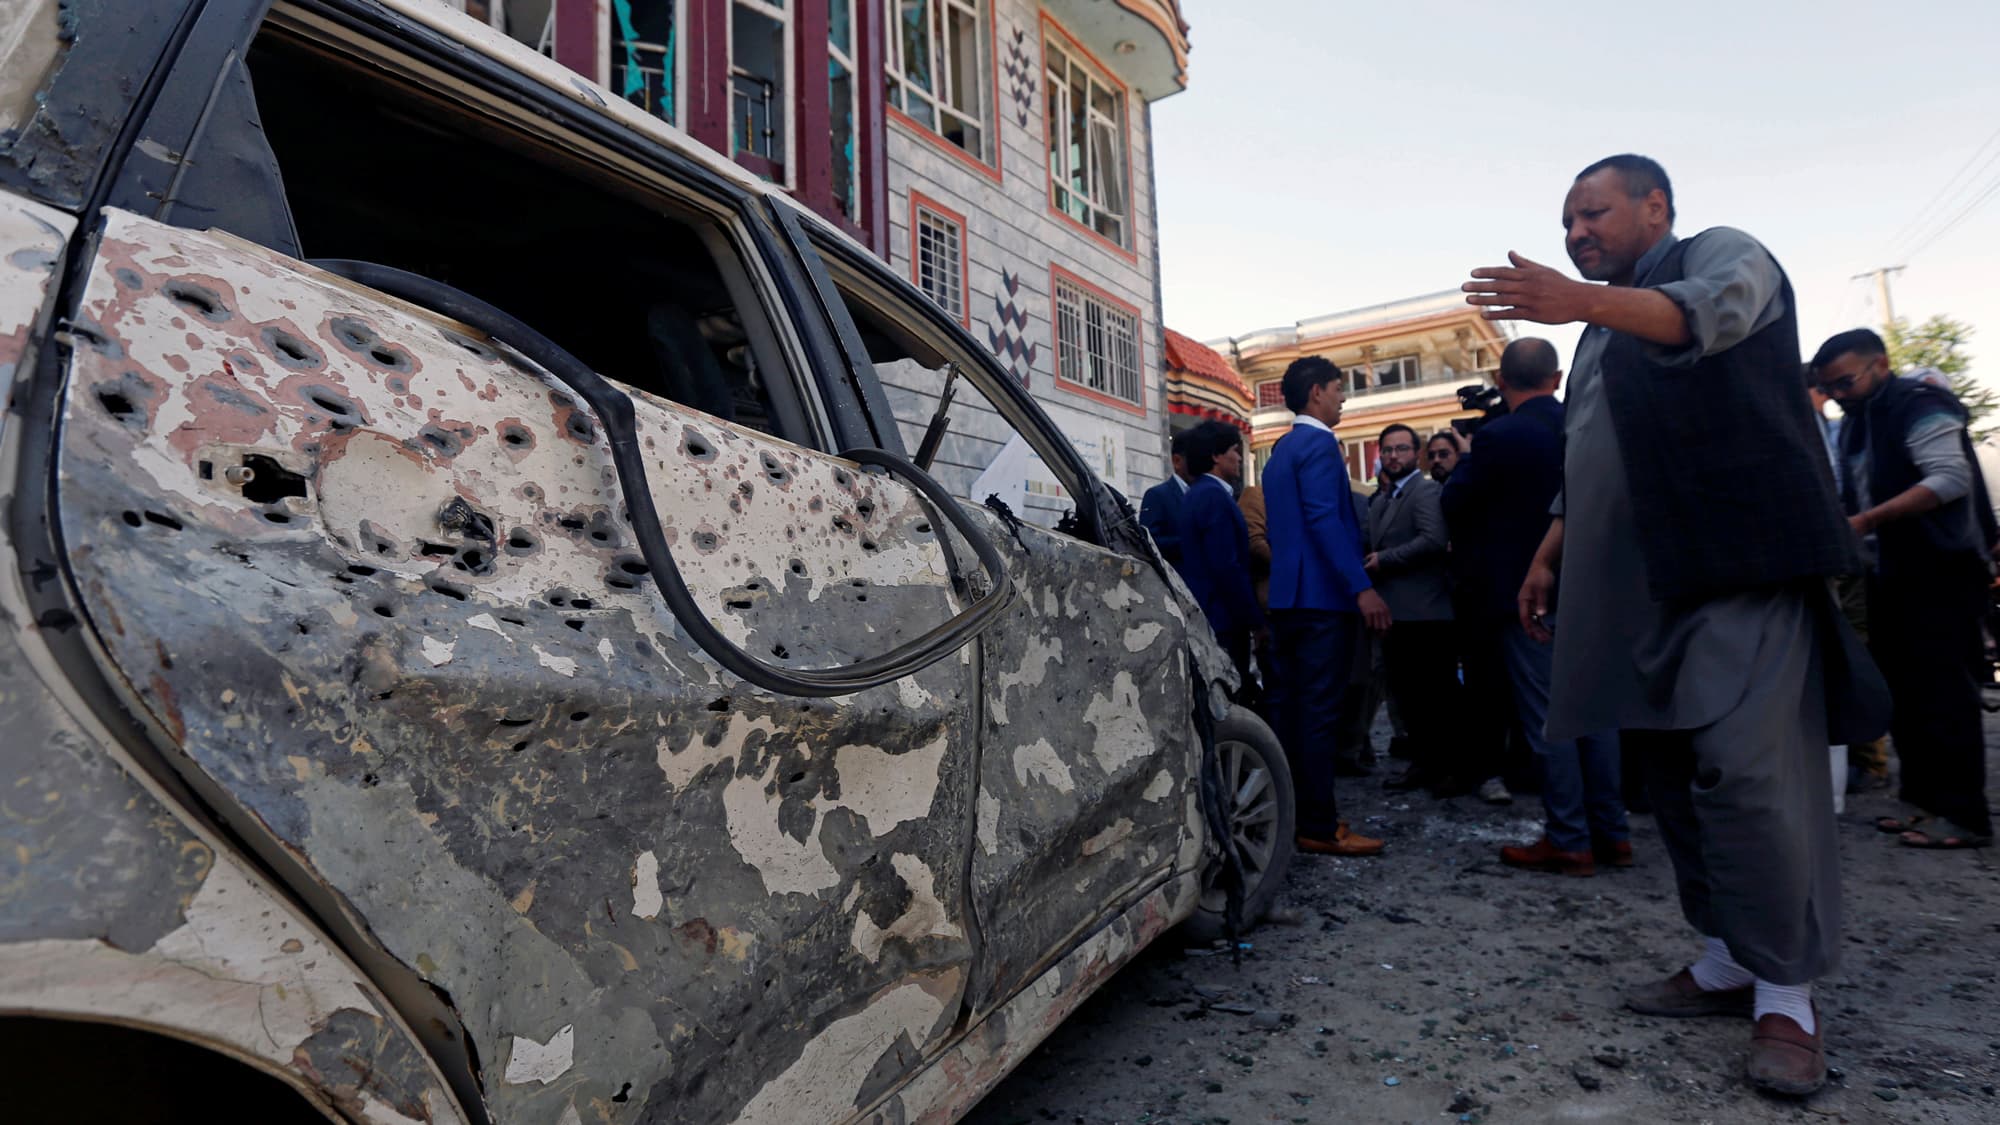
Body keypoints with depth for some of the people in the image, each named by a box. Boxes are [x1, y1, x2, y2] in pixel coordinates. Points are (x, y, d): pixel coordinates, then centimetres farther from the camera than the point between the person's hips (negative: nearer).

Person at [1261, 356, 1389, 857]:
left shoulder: (1282, 450, 19)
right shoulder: (1319, 444, -10)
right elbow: (1325, 519, -21)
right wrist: (1362, 587, -24)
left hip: (1289, 595, 10)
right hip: (1323, 595, -10)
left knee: (1290, 705, 12)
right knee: (1319, 711, -7)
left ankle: (1290, 810, 20)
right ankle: (1319, 827, -3)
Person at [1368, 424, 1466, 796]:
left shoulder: (1426, 490, -7)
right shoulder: (1380, 500, 19)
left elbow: (1433, 540, -21)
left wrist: (1384, 560, -16)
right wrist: (1370, 563, 1)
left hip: (1425, 611, -8)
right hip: (1395, 611, 8)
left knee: (1438, 695, -1)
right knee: (1407, 694, 12)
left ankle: (1454, 768, 8)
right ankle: (1423, 763, 22)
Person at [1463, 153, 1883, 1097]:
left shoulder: (1722, 254, 4)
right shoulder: (1602, 336, 27)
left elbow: (1708, 313, -21)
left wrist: (1579, 300, -38)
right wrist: (1548, 557, 20)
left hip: (1738, 568, -8)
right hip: (1641, 588, 8)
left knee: (1747, 774, -13)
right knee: (1676, 774, 7)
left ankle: (1786, 995, -1)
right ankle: (1730, 959, 17)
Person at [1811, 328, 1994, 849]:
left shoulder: (1919, 406, -11)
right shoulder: (1855, 424, 15)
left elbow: (1950, 479, -22)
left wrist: (1868, 520, -26)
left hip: (1938, 571, -9)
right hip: (1890, 573, 9)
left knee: (1943, 693, -8)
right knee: (1903, 692, 9)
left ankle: (1964, 814, -2)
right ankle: (1925, 800, 16)